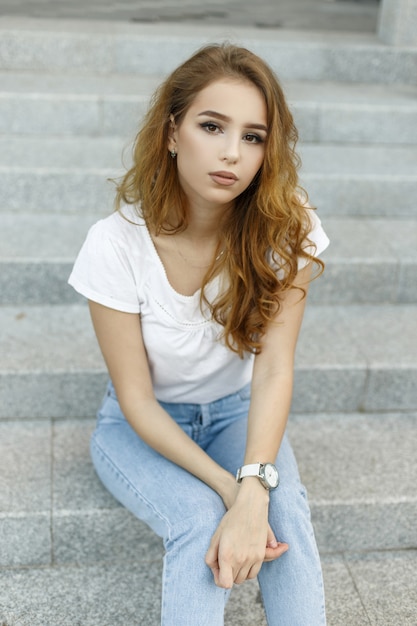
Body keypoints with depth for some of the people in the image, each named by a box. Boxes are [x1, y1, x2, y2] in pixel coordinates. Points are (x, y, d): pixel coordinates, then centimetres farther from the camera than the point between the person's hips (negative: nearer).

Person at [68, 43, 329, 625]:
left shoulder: (285, 230, -18)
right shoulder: (116, 244, -23)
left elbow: (274, 366, -25)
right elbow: (136, 398, -18)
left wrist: (254, 493, -39)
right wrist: (228, 488, -28)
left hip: (236, 412, 2)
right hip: (142, 425, -1)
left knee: (285, 509, -26)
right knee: (198, 519, -29)